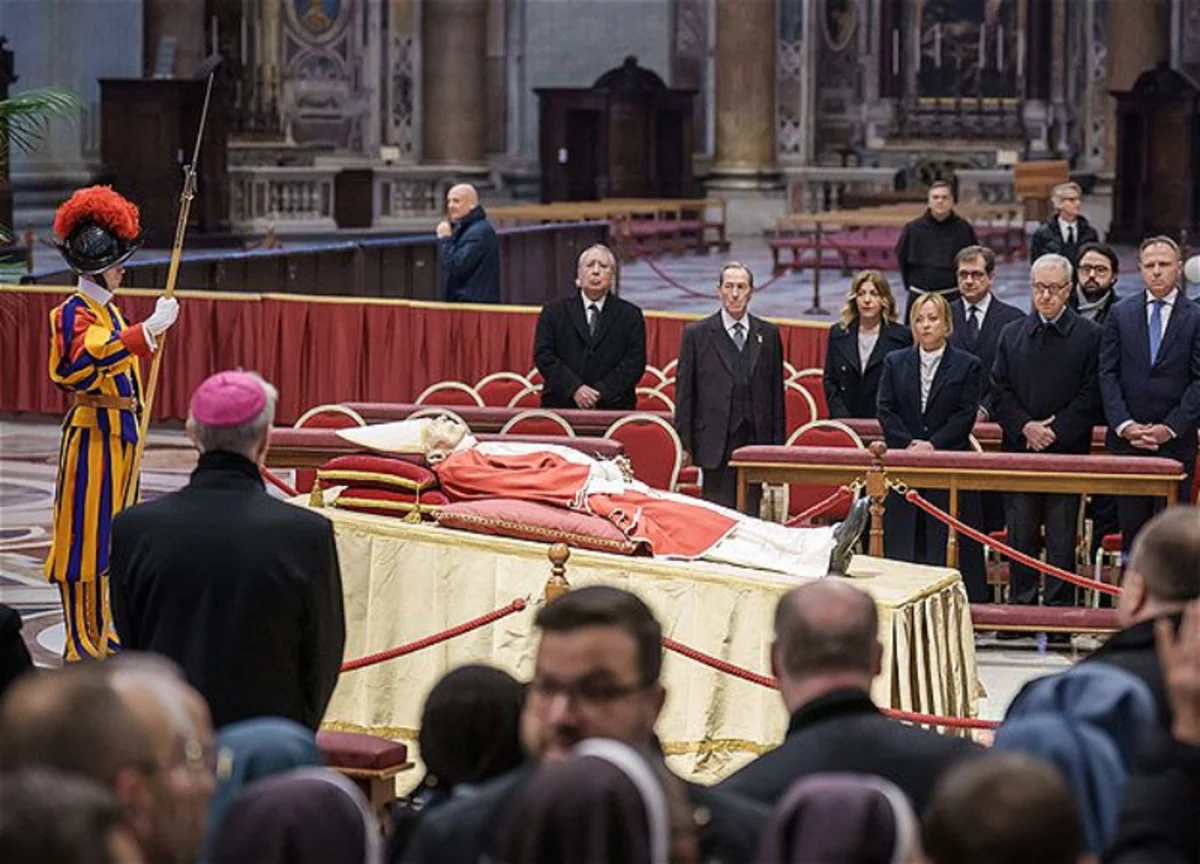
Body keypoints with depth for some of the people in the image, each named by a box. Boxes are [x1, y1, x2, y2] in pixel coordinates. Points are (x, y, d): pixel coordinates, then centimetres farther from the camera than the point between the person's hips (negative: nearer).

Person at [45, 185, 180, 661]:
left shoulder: (109, 310, 15)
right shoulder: (74, 313, -15)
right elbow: (93, 359, -34)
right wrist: (149, 330, -41)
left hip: (121, 431, 10)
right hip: (92, 435, -10)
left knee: (109, 538, 15)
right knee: (84, 537, -5)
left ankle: (101, 633, 23)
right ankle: (81, 643, -2)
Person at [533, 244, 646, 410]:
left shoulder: (631, 315, 9)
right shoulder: (554, 312, 11)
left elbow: (635, 363, 1)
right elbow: (543, 356, 2)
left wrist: (602, 392, -11)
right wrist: (574, 388, -11)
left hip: (613, 407, 0)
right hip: (560, 406, 0)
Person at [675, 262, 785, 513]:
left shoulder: (768, 334, 11)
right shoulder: (697, 334, 4)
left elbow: (777, 391, 11)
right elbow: (684, 393, 3)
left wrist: (777, 443, 6)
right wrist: (684, 444, -3)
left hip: (756, 440, 2)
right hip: (715, 442, -2)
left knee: (750, 514, 1)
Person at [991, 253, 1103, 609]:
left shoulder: (1088, 336, 1)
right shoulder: (1012, 335, 11)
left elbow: (1090, 396, -4)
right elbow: (1000, 392, 7)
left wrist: (1056, 431, -13)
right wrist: (1024, 427, -9)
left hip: (1066, 451, -3)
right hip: (1020, 450, 3)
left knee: (1062, 538, 1)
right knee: (1020, 536, 7)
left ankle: (1059, 609, 6)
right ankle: (1020, 604, 14)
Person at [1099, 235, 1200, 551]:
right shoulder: (1121, 314, 7)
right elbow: (1107, 374, 4)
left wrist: (1171, 428, -11)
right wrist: (1124, 425, -8)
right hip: (1127, 441, 2)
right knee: (1132, 529, 5)